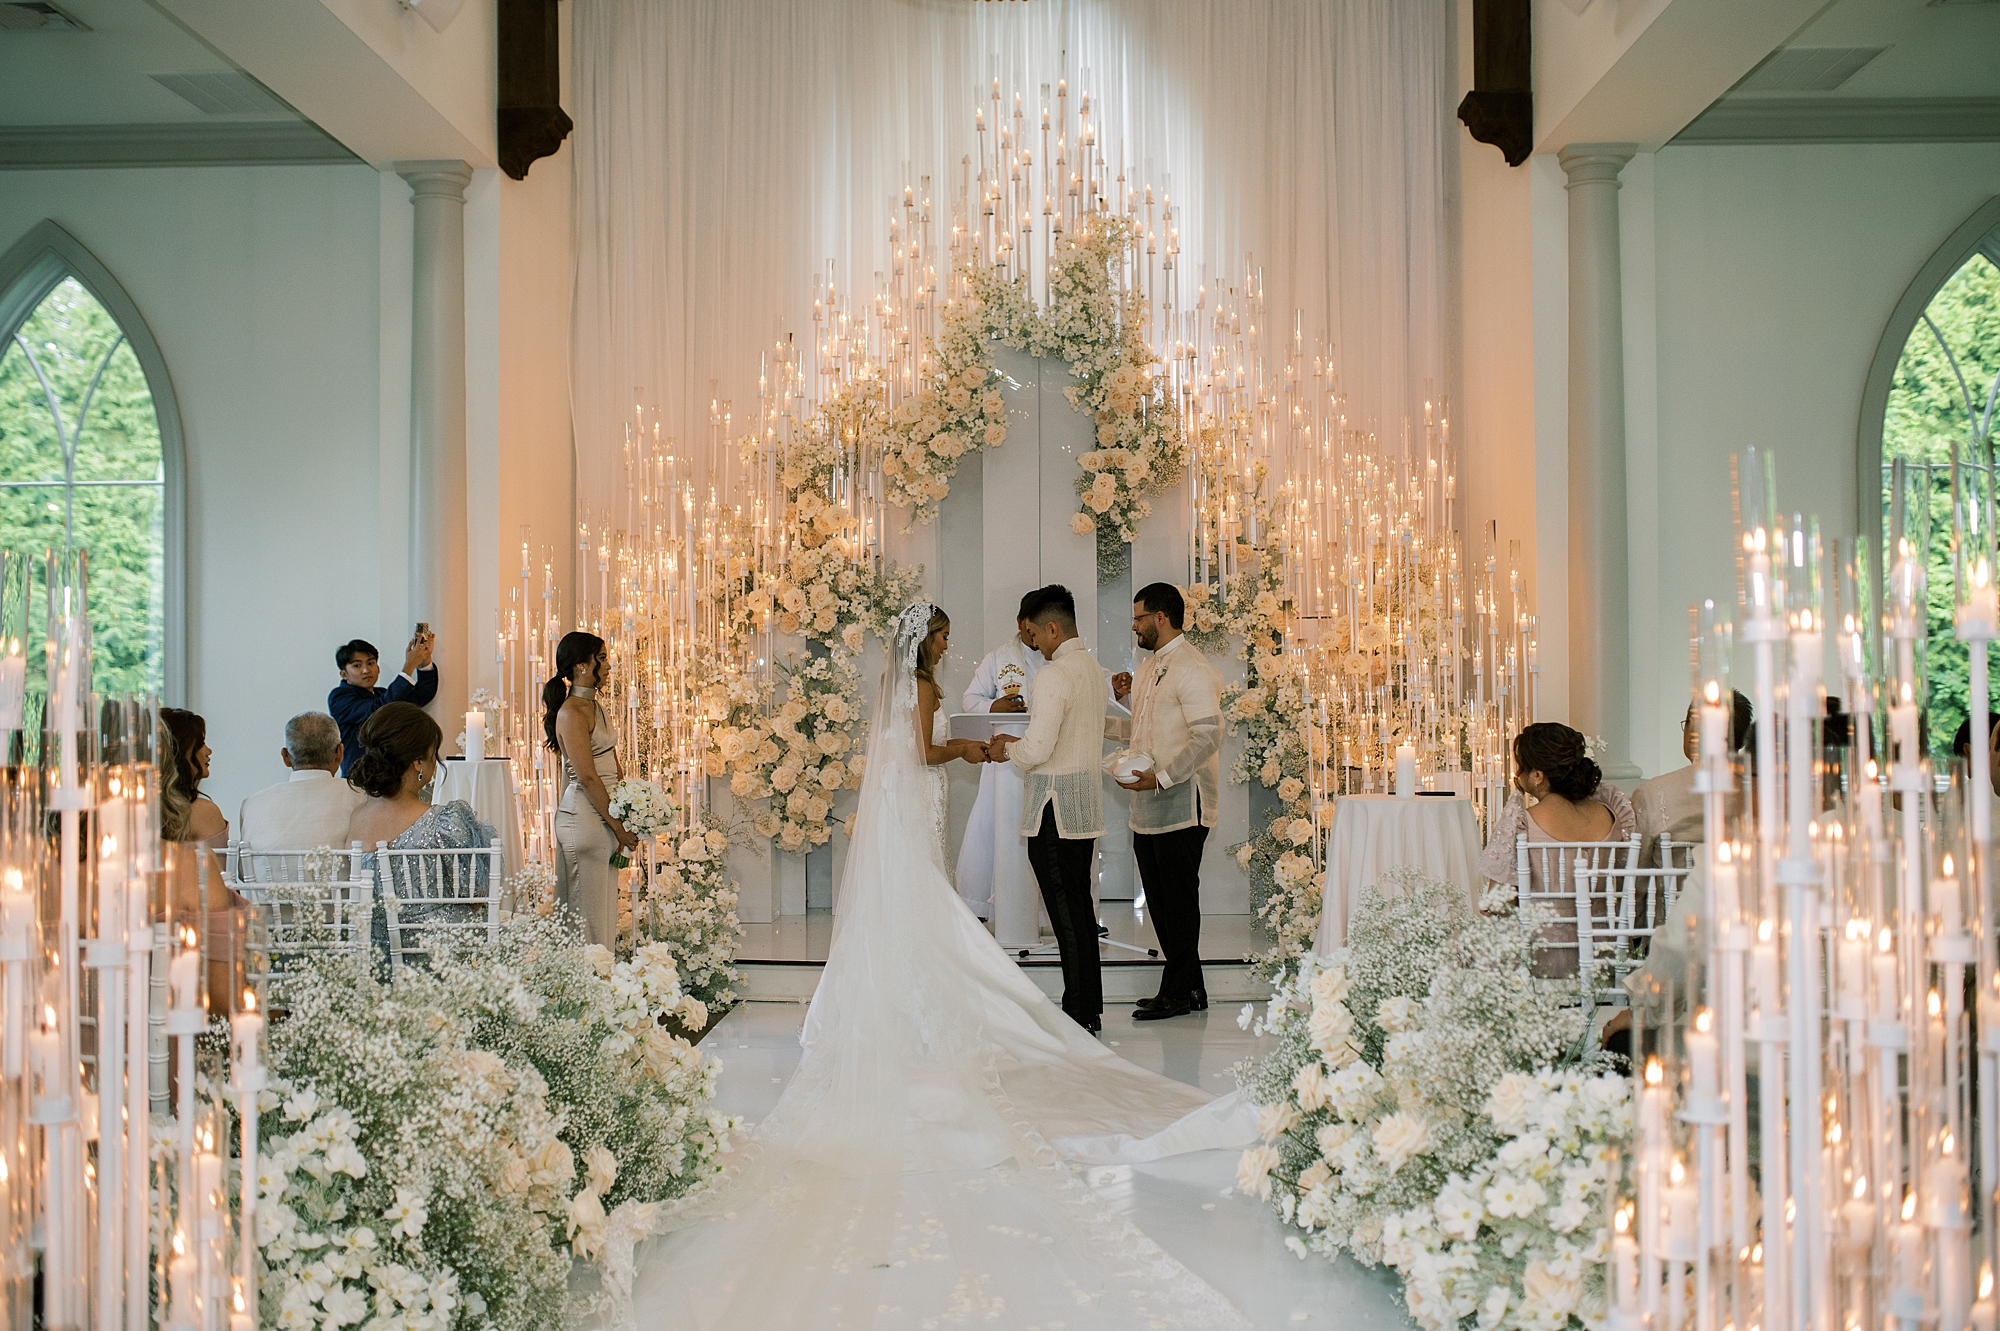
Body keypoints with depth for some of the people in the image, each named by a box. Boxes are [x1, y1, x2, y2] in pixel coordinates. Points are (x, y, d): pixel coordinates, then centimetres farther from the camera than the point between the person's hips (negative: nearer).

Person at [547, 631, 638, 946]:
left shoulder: (596, 707, 14)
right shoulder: (571, 713, -14)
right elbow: (587, 777, -18)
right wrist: (618, 826, -15)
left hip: (605, 813, 9)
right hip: (584, 817, -9)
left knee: (604, 906, 12)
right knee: (587, 909, -3)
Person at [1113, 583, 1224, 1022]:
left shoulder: (1192, 669, -13)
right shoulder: (1149, 667, 18)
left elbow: (1207, 737, -20)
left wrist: (1160, 779, -23)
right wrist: (1128, 697, 10)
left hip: (1181, 804, -9)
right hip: (1148, 806, 9)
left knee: (1179, 899, -1)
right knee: (1160, 900, 11)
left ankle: (1179, 993, 7)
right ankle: (1189, 986, 20)